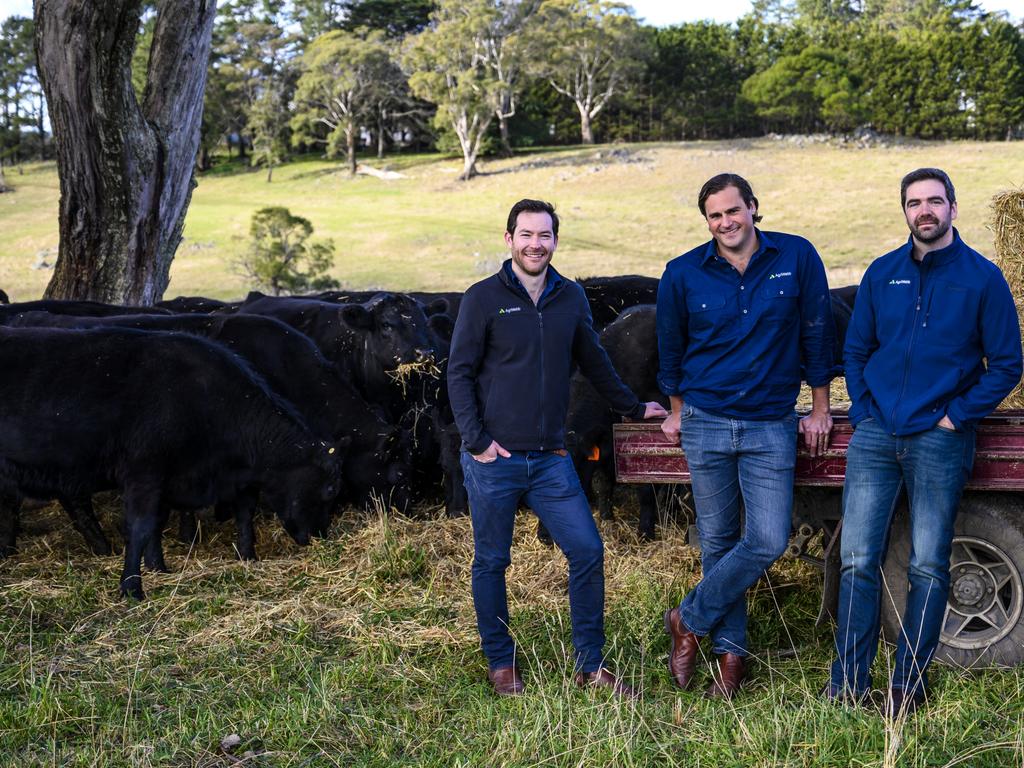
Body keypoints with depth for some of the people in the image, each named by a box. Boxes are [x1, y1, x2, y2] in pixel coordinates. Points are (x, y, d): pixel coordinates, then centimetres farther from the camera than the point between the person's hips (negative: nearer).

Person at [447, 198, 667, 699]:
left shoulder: (570, 298, 10)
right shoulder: (484, 299, -3)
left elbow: (593, 362, 23)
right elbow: (459, 373, -3)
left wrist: (632, 407, 28)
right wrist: (477, 440, -11)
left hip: (551, 459, 4)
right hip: (494, 460, -3)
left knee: (588, 551, -2)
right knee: (491, 562, 7)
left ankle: (590, 665, 11)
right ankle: (501, 664, 23)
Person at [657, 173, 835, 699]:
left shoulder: (797, 258, -4)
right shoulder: (683, 274, -2)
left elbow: (816, 333, 5)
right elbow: (670, 347, 13)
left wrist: (820, 408, 7)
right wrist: (676, 411, 18)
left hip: (771, 425, 0)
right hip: (706, 424, 1)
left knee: (768, 541, -9)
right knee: (718, 542, 6)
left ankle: (689, 621, 9)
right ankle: (730, 650, 20)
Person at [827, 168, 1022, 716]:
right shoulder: (881, 273, 9)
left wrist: (956, 415, -7)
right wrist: (862, 412, 3)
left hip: (939, 441, -2)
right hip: (875, 437, 3)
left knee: (928, 567, 2)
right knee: (858, 560, 0)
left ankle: (909, 683, 12)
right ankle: (848, 682, 7)